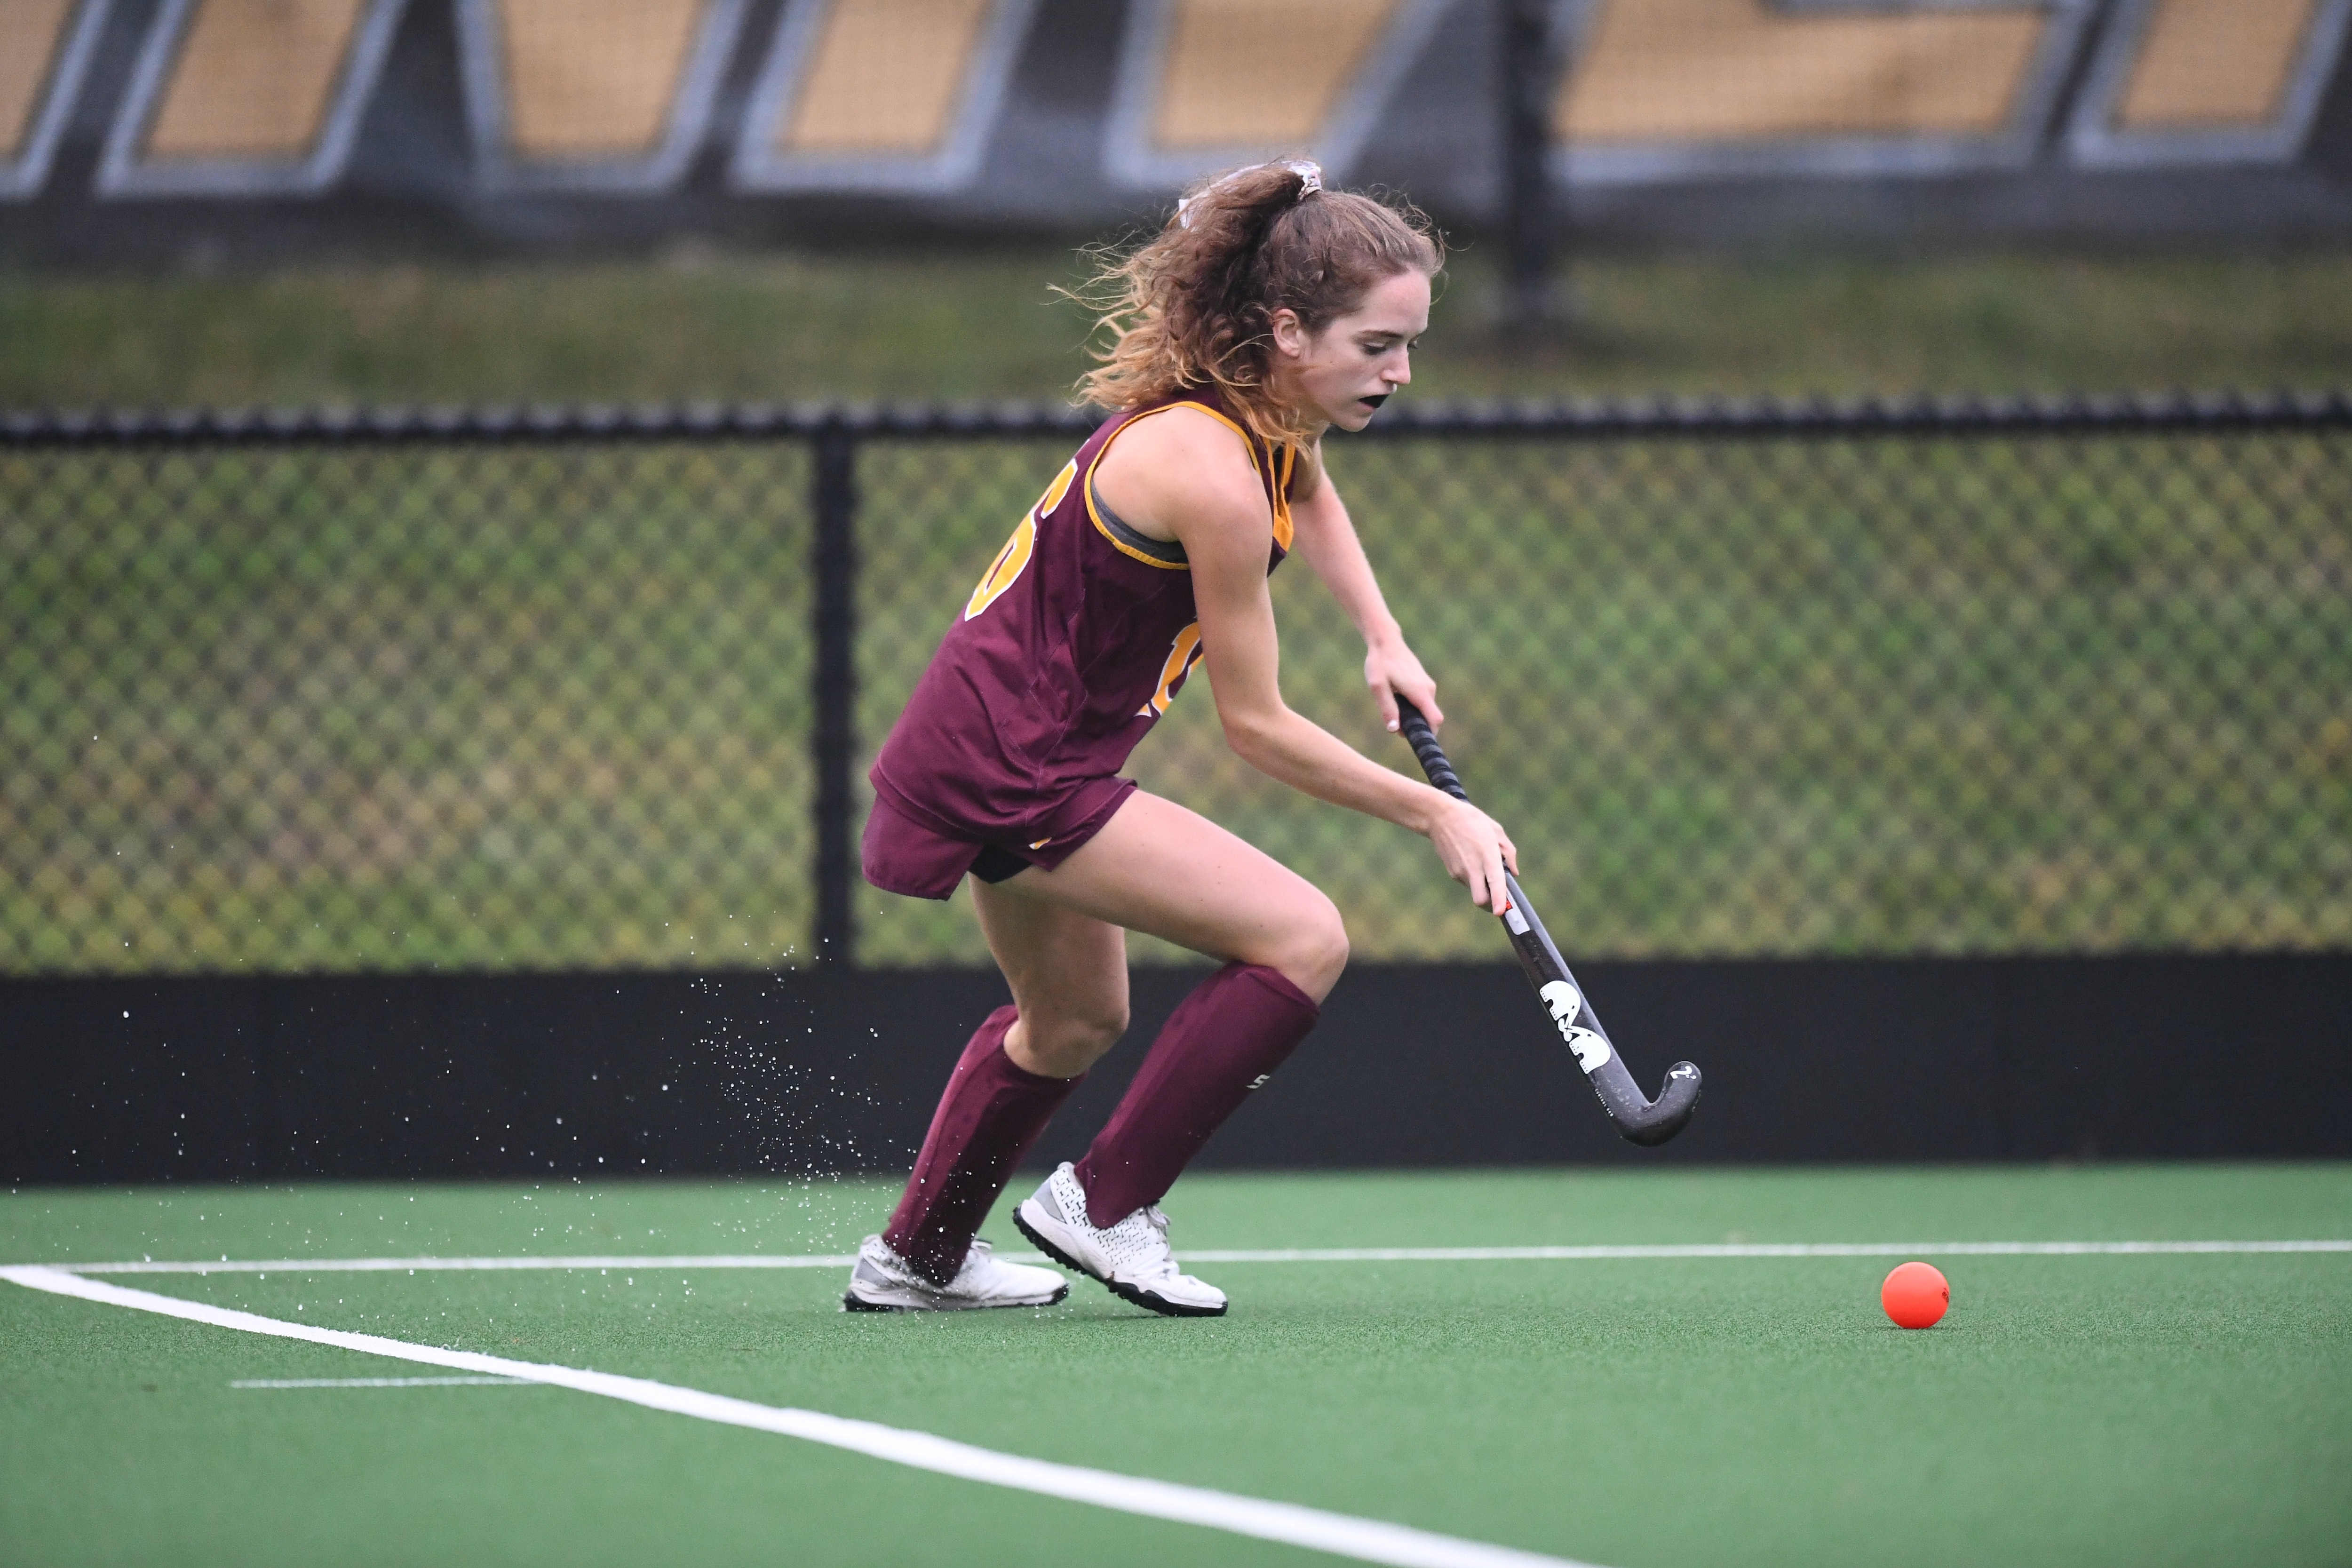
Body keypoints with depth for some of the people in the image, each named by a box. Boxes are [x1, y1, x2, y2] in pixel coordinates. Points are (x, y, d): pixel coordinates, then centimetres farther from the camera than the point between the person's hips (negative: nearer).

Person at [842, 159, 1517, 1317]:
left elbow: (1308, 491, 28)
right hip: (1009, 768, -10)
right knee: (1303, 937, -16)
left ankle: (913, 1260, 46)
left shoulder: (1278, 420, -1)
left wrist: (1382, 637, 16)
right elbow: (1255, 725, -19)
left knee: (1075, 1022, 29)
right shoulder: (1212, 475, -28)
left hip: (988, 743, 10)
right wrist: (1435, 815, -12)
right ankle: (1104, 1207, -5)